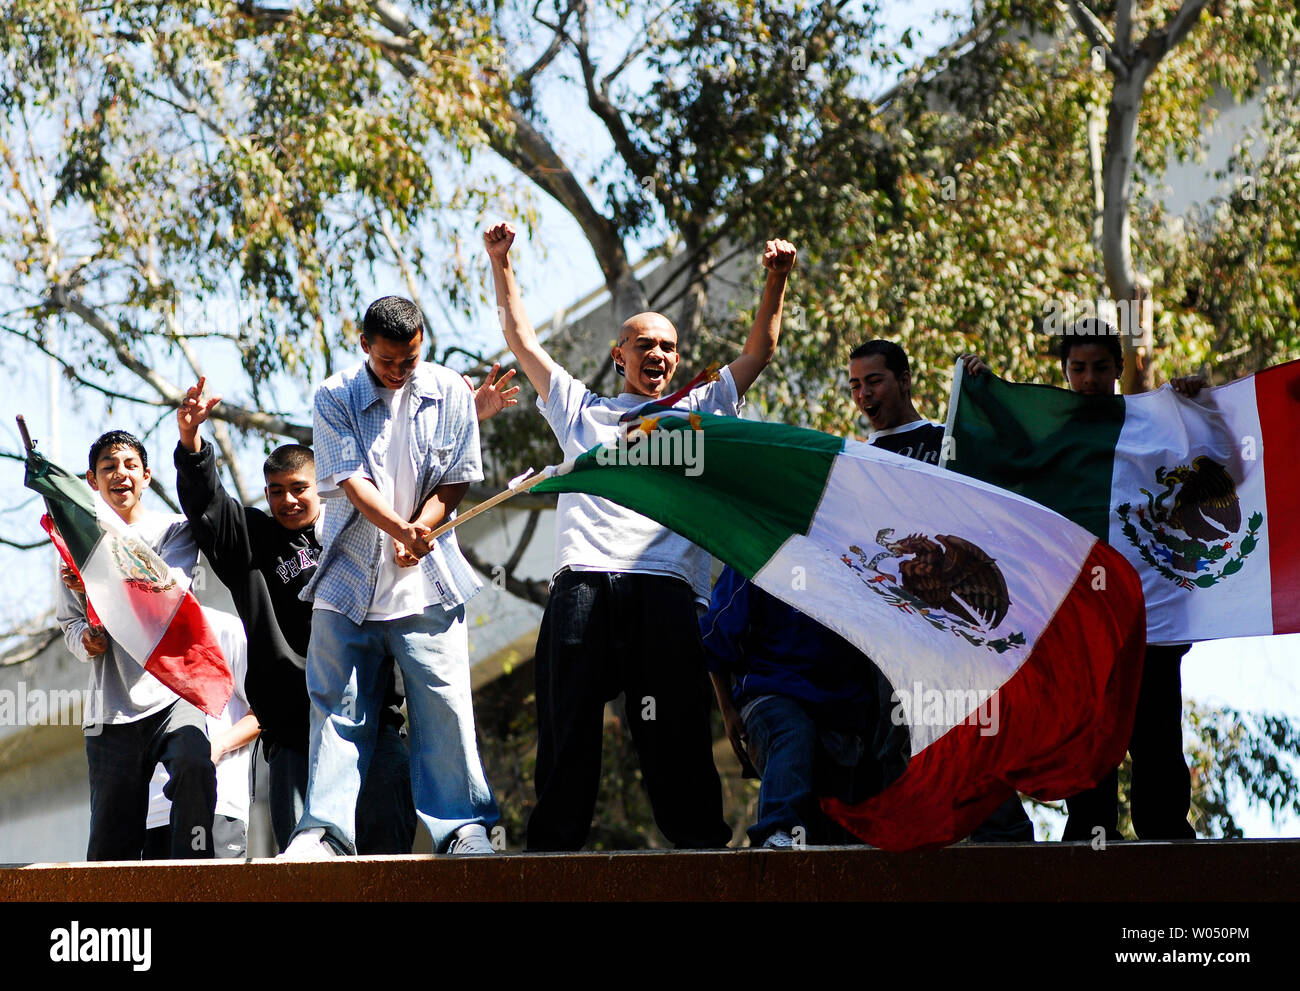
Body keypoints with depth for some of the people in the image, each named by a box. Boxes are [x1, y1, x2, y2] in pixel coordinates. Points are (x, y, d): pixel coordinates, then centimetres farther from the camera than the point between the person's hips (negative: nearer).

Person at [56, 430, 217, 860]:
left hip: (172, 690, -3)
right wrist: (85, 638, 1)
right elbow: (70, 623, 24)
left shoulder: (174, 531, 8)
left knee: (194, 766, -33)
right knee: (109, 848, -2)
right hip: (111, 709, 3)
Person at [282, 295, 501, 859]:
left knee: (444, 701, -5)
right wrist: (401, 529, -26)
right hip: (348, 577, 0)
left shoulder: (451, 395, 4)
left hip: (427, 581, 0)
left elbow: (456, 478, 6)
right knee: (337, 705, -1)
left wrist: (421, 530, -10)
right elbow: (352, 480, -10)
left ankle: (462, 824, 2)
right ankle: (325, 828, 1)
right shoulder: (334, 399, -1)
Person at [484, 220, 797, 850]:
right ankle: (553, 845, -5)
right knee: (567, 722, -5)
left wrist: (776, 283, 12)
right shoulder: (582, 410, 28)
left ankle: (699, 840, -7)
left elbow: (759, 351, 24)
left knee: (673, 723, -8)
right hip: (581, 584, 1)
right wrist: (501, 265, 21)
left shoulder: (697, 413, 27)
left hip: (666, 589, 0)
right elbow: (521, 339, 27)